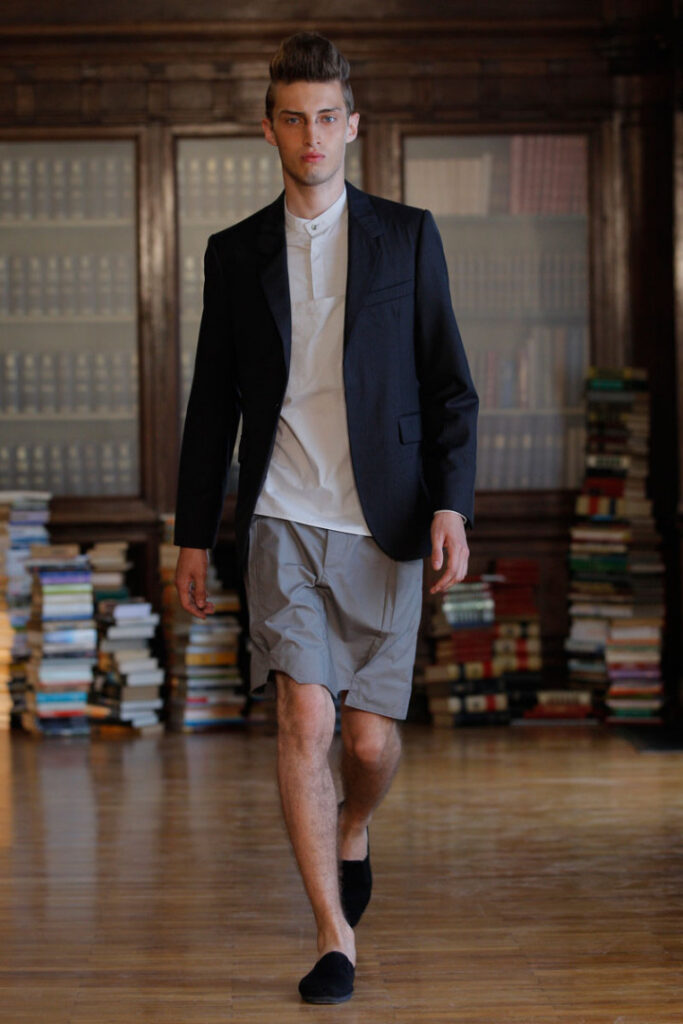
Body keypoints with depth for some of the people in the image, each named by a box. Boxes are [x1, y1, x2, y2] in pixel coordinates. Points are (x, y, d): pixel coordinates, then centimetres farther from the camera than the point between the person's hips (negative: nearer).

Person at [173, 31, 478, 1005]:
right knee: (305, 718, -13)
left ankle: (352, 826, 38)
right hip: (282, 524, 0)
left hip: (382, 529, 0)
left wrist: (452, 505, -10)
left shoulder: (408, 237, 5)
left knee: (372, 741, 2)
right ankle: (334, 936, -4)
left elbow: (450, 386, 3)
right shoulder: (236, 252, 8)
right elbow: (212, 402, 12)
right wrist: (193, 535, 10)